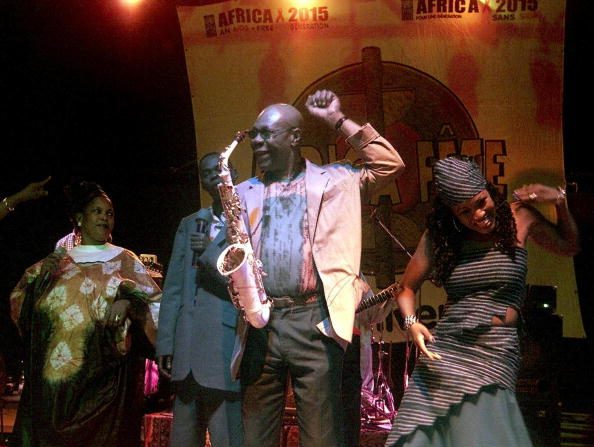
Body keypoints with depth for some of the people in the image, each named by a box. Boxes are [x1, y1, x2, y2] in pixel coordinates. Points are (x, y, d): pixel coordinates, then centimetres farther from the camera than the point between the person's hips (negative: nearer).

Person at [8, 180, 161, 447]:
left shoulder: (125, 260, 8)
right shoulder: (59, 260, 15)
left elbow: (155, 303, 1)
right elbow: (21, 300, 13)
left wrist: (128, 303, -19)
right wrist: (41, 274, -4)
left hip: (104, 373, -2)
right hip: (58, 372, 2)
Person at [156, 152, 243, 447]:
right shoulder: (189, 224, 19)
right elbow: (173, 288, 14)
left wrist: (210, 252, -10)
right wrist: (165, 343, 7)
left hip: (227, 353, -5)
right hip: (188, 353, 5)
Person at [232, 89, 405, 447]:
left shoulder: (333, 180, 10)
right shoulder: (243, 193, 18)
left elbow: (390, 165, 2)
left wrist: (338, 120, 2)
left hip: (315, 321, -3)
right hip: (259, 324, 3)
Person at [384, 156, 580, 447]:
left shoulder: (519, 217, 6)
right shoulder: (438, 236, 7)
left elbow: (569, 247, 21)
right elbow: (406, 288, 14)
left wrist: (559, 201, 6)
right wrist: (411, 322, -6)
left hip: (495, 356, -2)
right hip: (442, 351, 2)